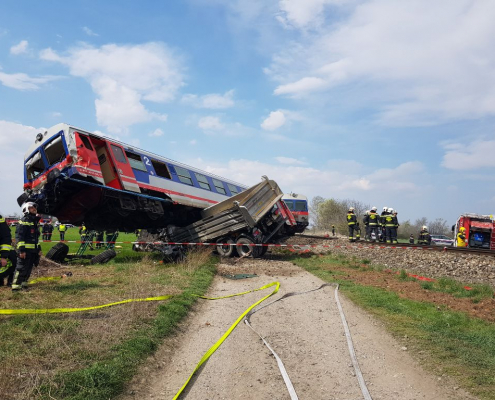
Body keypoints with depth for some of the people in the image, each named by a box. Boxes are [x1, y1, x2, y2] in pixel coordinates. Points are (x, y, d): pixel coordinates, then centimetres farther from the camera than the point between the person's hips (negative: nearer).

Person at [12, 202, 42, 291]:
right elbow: (19, 236, -16)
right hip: (25, 250, -9)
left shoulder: (34, 221, 18)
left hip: (33, 251, 9)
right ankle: (15, 286, -4)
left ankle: (23, 284, 23)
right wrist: (21, 250, -22)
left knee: (29, 268, 13)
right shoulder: (24, 221, -10)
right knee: (21, 269, -8)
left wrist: (39, 249, 23)